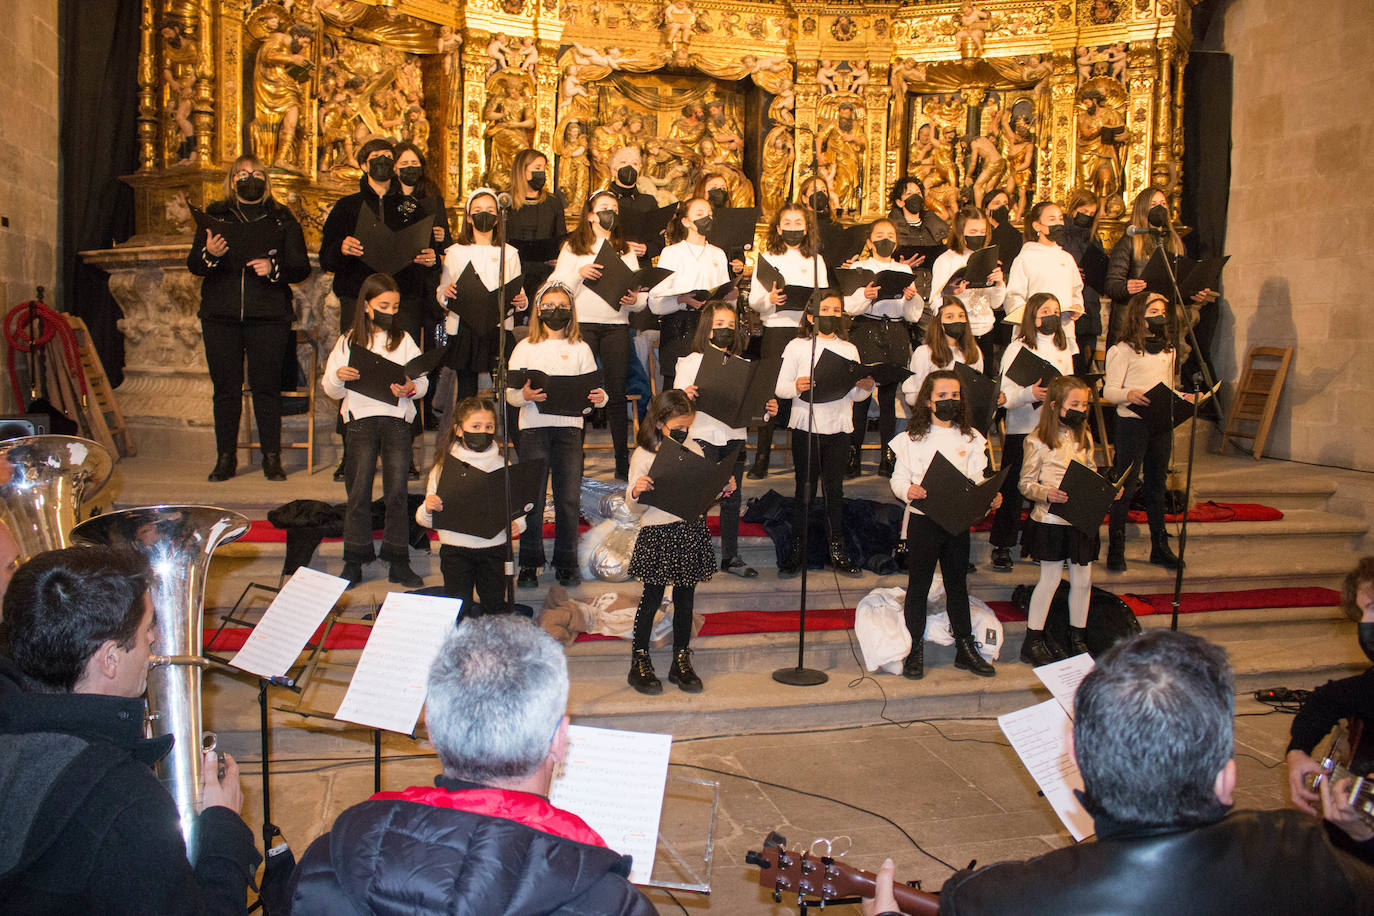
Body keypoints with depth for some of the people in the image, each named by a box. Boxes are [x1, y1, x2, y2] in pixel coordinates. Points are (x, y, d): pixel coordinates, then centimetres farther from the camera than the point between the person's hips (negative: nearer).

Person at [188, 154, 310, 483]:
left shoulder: (282, 219, 10)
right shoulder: (215, 216, 13)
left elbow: (301, 267, 5)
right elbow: (193, 265, 7)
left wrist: (274, 267, -14)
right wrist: (209, 254, -15)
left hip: (268, 316, -1)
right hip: (221, 315, 2)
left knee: (267, 386, -2)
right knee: (225, 387, 2)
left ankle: (272, 457, 6)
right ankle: (225, 457, 11)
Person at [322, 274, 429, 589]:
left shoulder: (403, 340, 10)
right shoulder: (349, 341, 8)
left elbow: (423, 380, 4)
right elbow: (332, 391, 8)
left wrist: (410, 388, -17)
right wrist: (339, 377, -13)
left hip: (397, 420, 0)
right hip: (360, 419, 0)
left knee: (397, 492, -1)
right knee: (359, 491, 0)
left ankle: (398, 562, 6)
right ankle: (354, 562, 9)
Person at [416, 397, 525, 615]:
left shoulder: (502, 467, 3)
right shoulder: (443, 468, 0)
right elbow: (426, 519, 1)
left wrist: (518, 523, -14)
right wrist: (427, 509, -22)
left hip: (495, 547, 1)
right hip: (456, 549, -1)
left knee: (498, 611, 5)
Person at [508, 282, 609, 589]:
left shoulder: (580, 349, 13)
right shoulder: (525, 347, 9)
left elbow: (591, 390, 8)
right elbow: (509, 393, 4)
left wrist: (600, 397, -14)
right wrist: (524, 395, -18)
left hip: (569, 428, 1)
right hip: (534, 428, -1)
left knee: (569, 498, 0)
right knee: (532, 498, -2)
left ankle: (566, 563, 11)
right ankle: (529, 564, 8)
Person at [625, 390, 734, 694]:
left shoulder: (694, 451, 6)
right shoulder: (644, 456, -7)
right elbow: (636, 508, -6)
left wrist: (724, 489, -2)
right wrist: (636, 493, -27)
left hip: (692, 532, 4)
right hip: (657, 535, -4)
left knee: (685, 599, 11)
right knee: (652, 598, 3)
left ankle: (681, 662, 24)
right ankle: (639, 662, 17)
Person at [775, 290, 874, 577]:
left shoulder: (849, 349, 13)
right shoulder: (798, 346, 3)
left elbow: (855, 394, 11)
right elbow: (781, 388, -3)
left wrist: (865, 388, -11)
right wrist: (797, 387, -23)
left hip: (839, 428, 2)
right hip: (805, 426, -2)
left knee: (835, 489, 6)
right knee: (804, 489, 1)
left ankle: (837, 551, 12)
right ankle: (797, 551, 8)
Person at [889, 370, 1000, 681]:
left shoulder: (970, 438, 7)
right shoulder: (912, 439, -3)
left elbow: (976, 480, 6)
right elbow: (898, 478, -4)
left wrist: (990, 497, -13)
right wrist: (908, 490, -25)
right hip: (922, 519, -3)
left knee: (958, 584, 12)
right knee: (918, 585, 4)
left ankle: (965, 648, 23)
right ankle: (915, 651, 13)